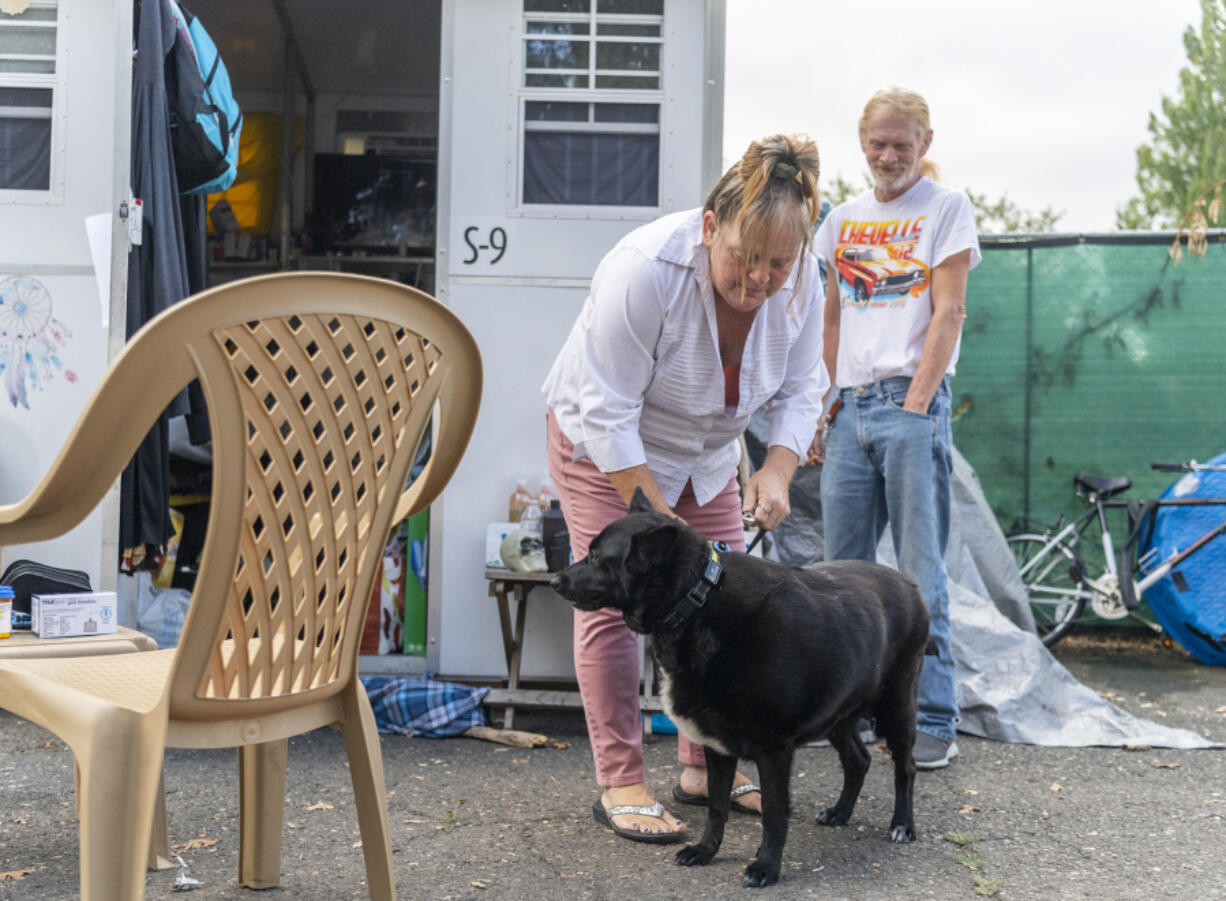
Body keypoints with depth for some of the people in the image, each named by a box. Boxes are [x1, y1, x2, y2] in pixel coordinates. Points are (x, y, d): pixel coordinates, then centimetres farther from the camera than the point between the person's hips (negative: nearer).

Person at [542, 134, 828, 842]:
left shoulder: (800, 281, -17)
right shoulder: (646, 270, -34)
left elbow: (800, 392, -8)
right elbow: (608, 413, -31)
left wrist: (777, 471, -26)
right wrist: (656, 519, -31)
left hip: (704, 451, 6)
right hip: (604, 444, -5)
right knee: (614, 599, -9)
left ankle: (705, 767, 13)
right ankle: (620, 784, -4)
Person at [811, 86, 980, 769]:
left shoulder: (946, 207, 2)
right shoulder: (843, 220, 17)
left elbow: (948, 314, -4)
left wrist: (914, 406, -11)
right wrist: (820, 409, 12)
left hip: (911, 403, -5)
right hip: (849, 406, 5)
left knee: (920, 574, -5)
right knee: (843, 571, 7)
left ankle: (935, 723, 1)